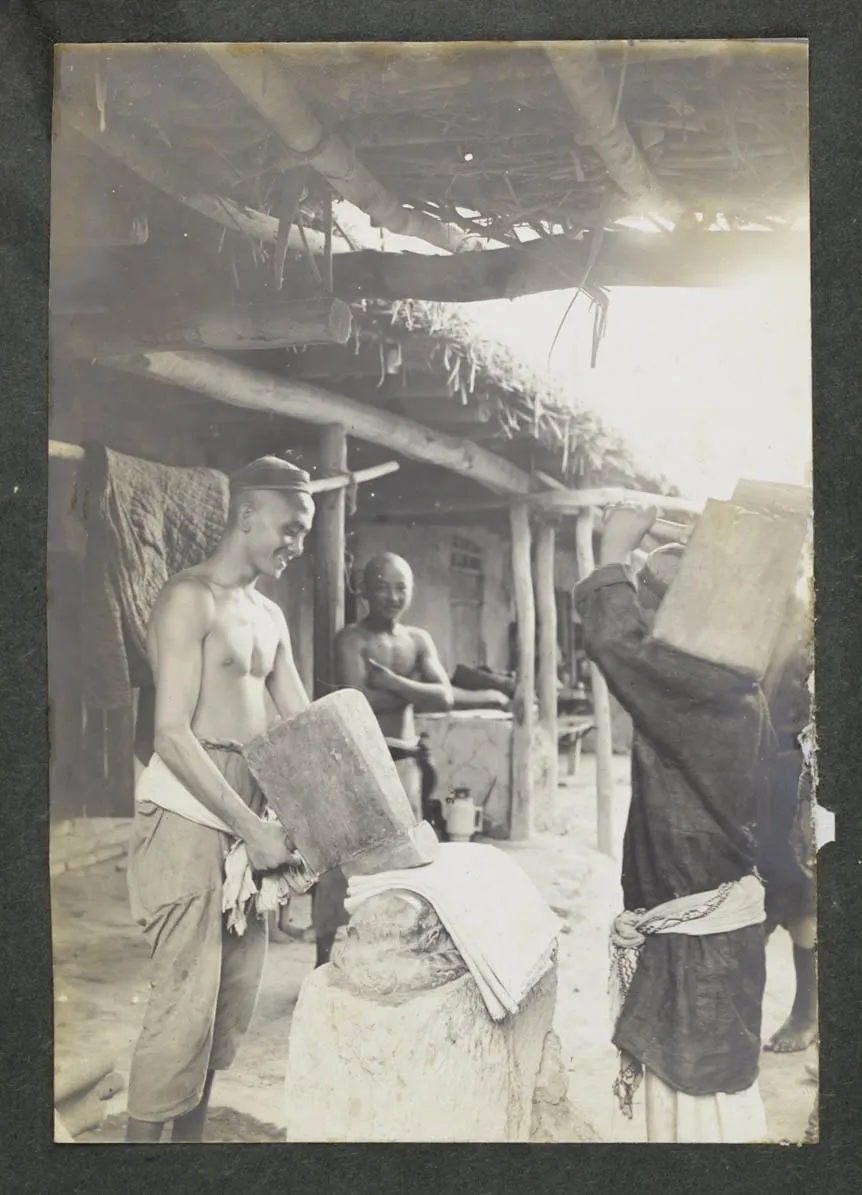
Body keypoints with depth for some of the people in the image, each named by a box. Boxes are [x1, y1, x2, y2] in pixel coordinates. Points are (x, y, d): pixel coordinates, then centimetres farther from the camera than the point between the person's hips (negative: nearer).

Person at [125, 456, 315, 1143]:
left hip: (247, 819, 8)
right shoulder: (190, 599, -11)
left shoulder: (271, 616, 14)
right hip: (186, 819, -8)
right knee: (186, 999, -4)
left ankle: (192, 1130, 28)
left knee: (236, 994, 12)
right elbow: (173, 737, -18)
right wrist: (254, 828, -21)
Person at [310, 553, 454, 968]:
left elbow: (444, 698, -4)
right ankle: (325, 959, 7)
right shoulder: (351, 639, -7)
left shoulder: (419, 640, 10)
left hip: (406, 762, 6)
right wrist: (412, 692, -13)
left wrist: (391, 682, -14)